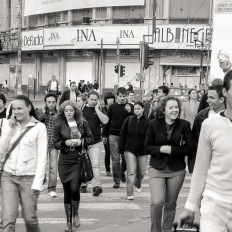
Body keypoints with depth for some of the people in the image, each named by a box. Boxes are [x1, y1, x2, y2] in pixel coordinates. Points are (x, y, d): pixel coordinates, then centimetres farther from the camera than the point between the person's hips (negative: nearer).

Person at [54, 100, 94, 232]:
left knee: (74, 189, -13)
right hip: (64, 162, 1)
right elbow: (55, 144, 4)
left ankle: (76, 214, 16)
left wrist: (81, 141, -12)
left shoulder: (83, 123, 2)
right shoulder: (59, 126, 2)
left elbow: (91, 139, 6)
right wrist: (65, 143, -14)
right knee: (67, 192, 5)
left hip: (78, 161, -1)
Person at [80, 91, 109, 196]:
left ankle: (96, 186, -17)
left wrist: (96, 108, -12)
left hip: (96, 142, -1)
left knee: (95, 164, -11)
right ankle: (83, 184, 26)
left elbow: (105, 121, -14)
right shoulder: (81, 108, 3)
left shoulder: (100, 109, 3)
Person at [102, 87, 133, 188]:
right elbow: (107, 121, 8)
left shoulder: (130, 107, 4)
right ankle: (117, 181, 7)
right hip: (113, 136, 0)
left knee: (126, 157, 6)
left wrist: (129, 112, -19)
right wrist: (104, 135, 6)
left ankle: (122, 172, 35)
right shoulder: (112, 107, 5)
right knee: (115, 159, 0)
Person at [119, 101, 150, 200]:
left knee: (142, 172, 11)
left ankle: (137, 184, 44)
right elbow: (122, 134, 4)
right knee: (131, 172, -7)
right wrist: (121, 148, 0)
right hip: (130, 149, -1)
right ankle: (130, 194, -3)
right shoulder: (128, 120, -1)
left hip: (142, 151, 1)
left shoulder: (147, 122, -3)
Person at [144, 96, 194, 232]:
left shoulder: (184, 125, -4)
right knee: (157, 202, -16)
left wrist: (172, 150, -17)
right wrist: (160, 149, -18)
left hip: (177, 171, 1)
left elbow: (189, 148, -6)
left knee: (171, 204, 12)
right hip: (157, 169, -1)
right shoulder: (154, 124, -3)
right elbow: (147, 147, 0)